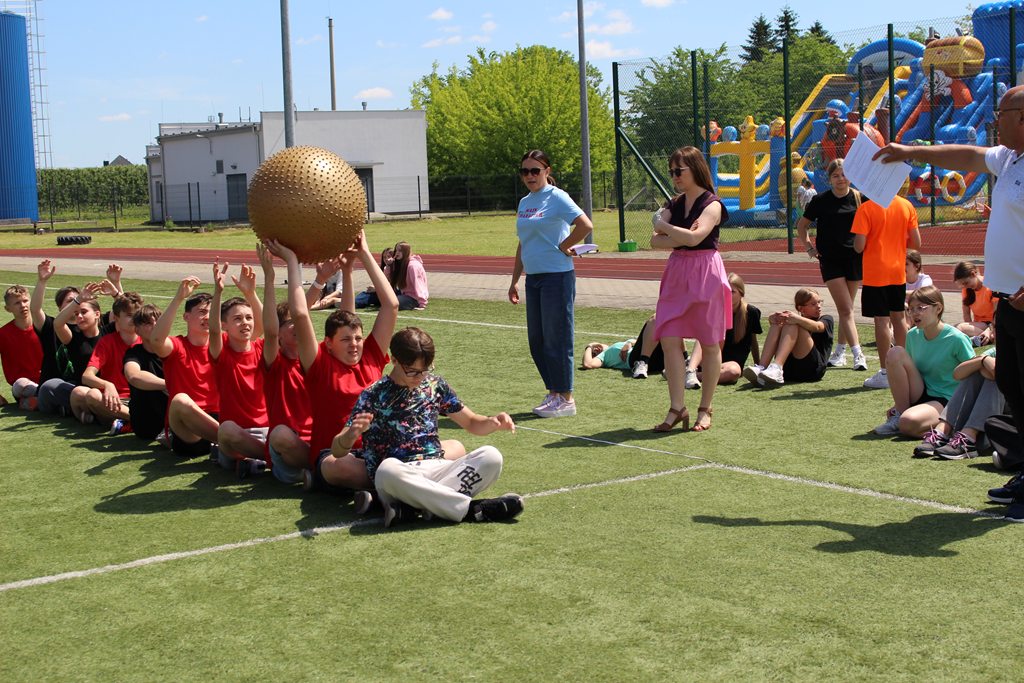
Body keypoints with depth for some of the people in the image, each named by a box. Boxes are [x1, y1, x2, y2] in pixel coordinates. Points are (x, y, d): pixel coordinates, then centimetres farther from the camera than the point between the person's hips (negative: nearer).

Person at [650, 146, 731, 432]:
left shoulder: (712, 204, -7)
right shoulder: (674, 205, 12)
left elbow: (695, 237, -22)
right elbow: (655, 241, 2)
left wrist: (663, 225, -9)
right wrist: (680, 237, -15)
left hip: (705, 274, -6)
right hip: (676, 274, 6)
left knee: (710, 343, 2)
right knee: (669, 340, -3)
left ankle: (705, 410, 12)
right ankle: (677, 408, 2)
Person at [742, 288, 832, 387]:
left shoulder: (827, 320, 17)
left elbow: (817, 327, -11)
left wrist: (797, 319, -30)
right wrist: (773, 319, -20)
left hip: (814, 368, -3)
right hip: (789, 369, 3)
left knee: (792, 325, -20)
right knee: (777, 324, -12)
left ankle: (776, 369, -44)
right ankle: (761, 368, -34)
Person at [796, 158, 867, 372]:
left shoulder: (859, 198, 1)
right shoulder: (821, 200, 0)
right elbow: (801, 225, 12)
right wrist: (808, 246, 2)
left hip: (855, 258, 1)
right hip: (830, 260, -1)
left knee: (846, 308, 9)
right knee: (845, 309, -9)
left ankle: (840, 352, 20)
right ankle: (857, 354, -12)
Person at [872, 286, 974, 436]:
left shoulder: (956, 339, -15)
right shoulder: (912, 336, 3)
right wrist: (896, 404, 4)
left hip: (946, 401, -6)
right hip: (921, 395, 7)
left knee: (909, 422, -37)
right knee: (895, 353, -15)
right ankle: (899, 413, -8)